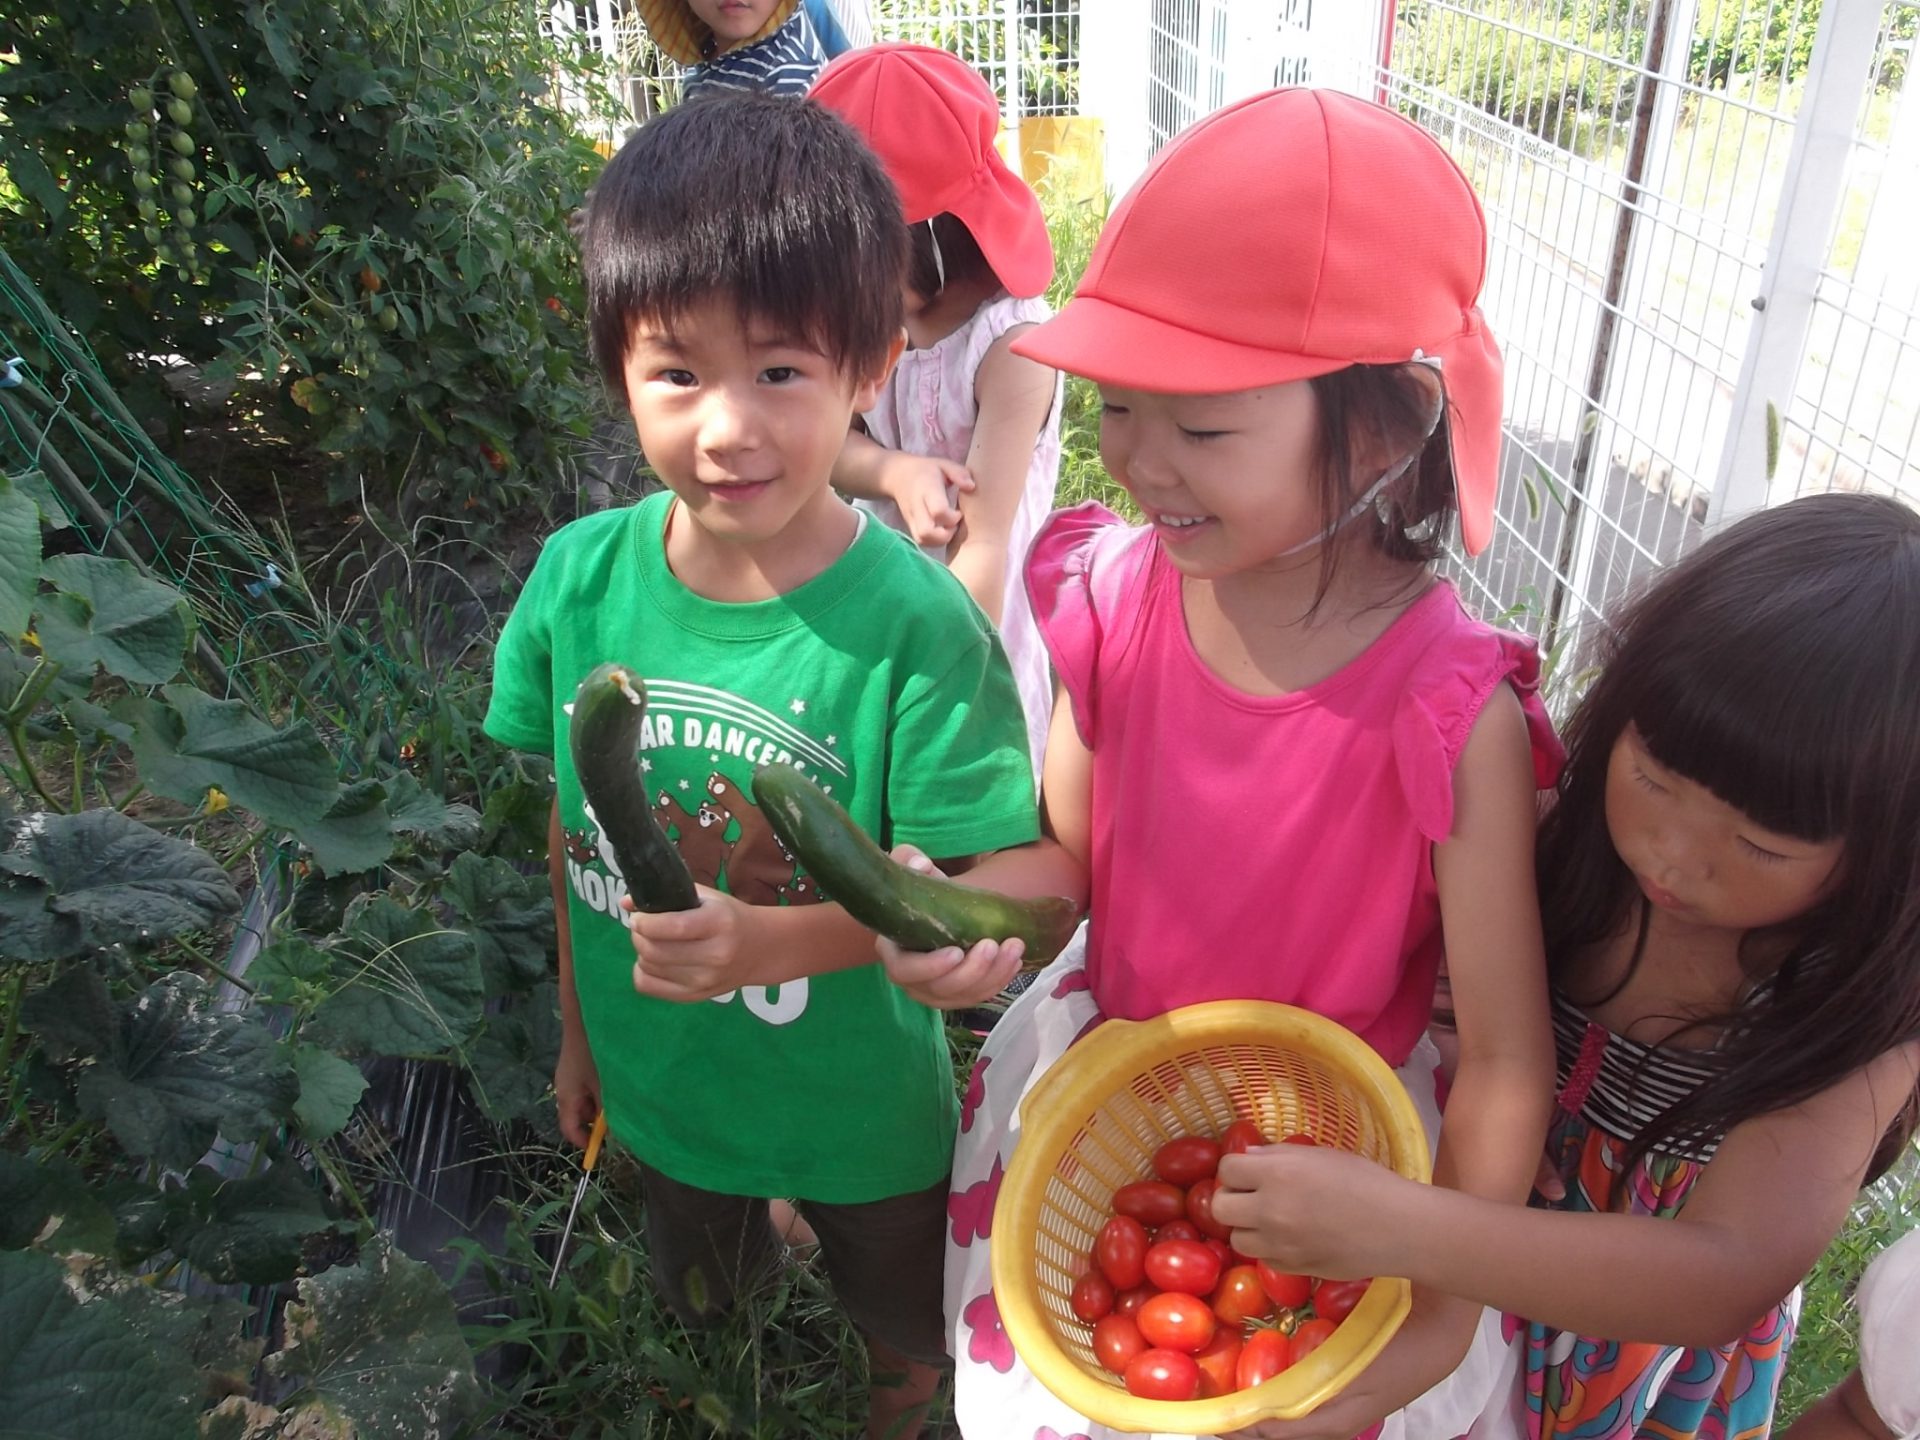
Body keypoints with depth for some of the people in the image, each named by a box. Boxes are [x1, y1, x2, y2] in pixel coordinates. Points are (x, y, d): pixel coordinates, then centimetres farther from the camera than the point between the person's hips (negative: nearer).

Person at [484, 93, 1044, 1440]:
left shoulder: (913, 623, -30)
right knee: (704, 1311, 34)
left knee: (903, 1330, 29)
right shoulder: (581, 579, -18)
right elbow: (573, 826, -4)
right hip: (657, 1083, 3)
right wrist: (578, 1025, 7)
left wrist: (778, 940, -40)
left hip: (859, 1109, -3)